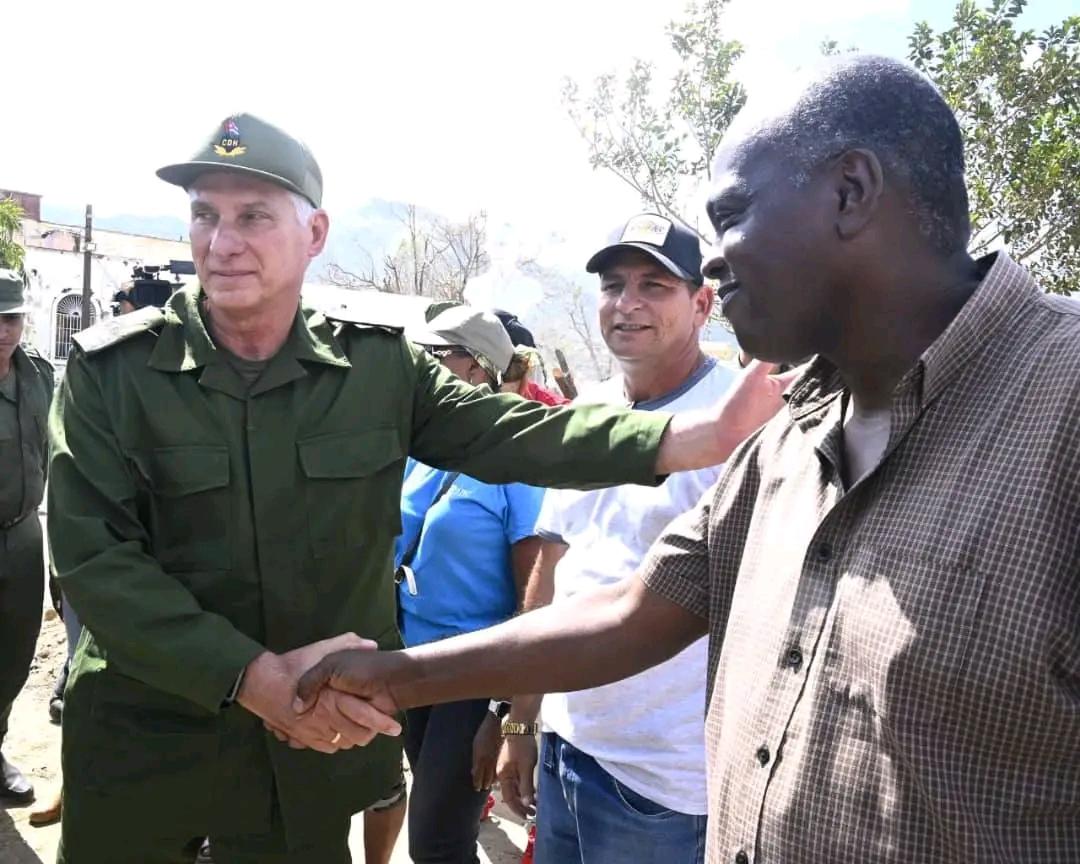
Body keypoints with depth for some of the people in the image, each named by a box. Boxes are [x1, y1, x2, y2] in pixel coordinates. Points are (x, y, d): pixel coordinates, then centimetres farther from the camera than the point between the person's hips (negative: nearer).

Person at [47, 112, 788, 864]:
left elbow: (515, 433, -13)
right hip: (144, 746, -1)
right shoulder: (112, 370, -9)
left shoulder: (378, 364, -5)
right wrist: (256, 677, -25)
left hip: (319, 741, 1)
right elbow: (94, 559, -15)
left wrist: (708, 432, -25)